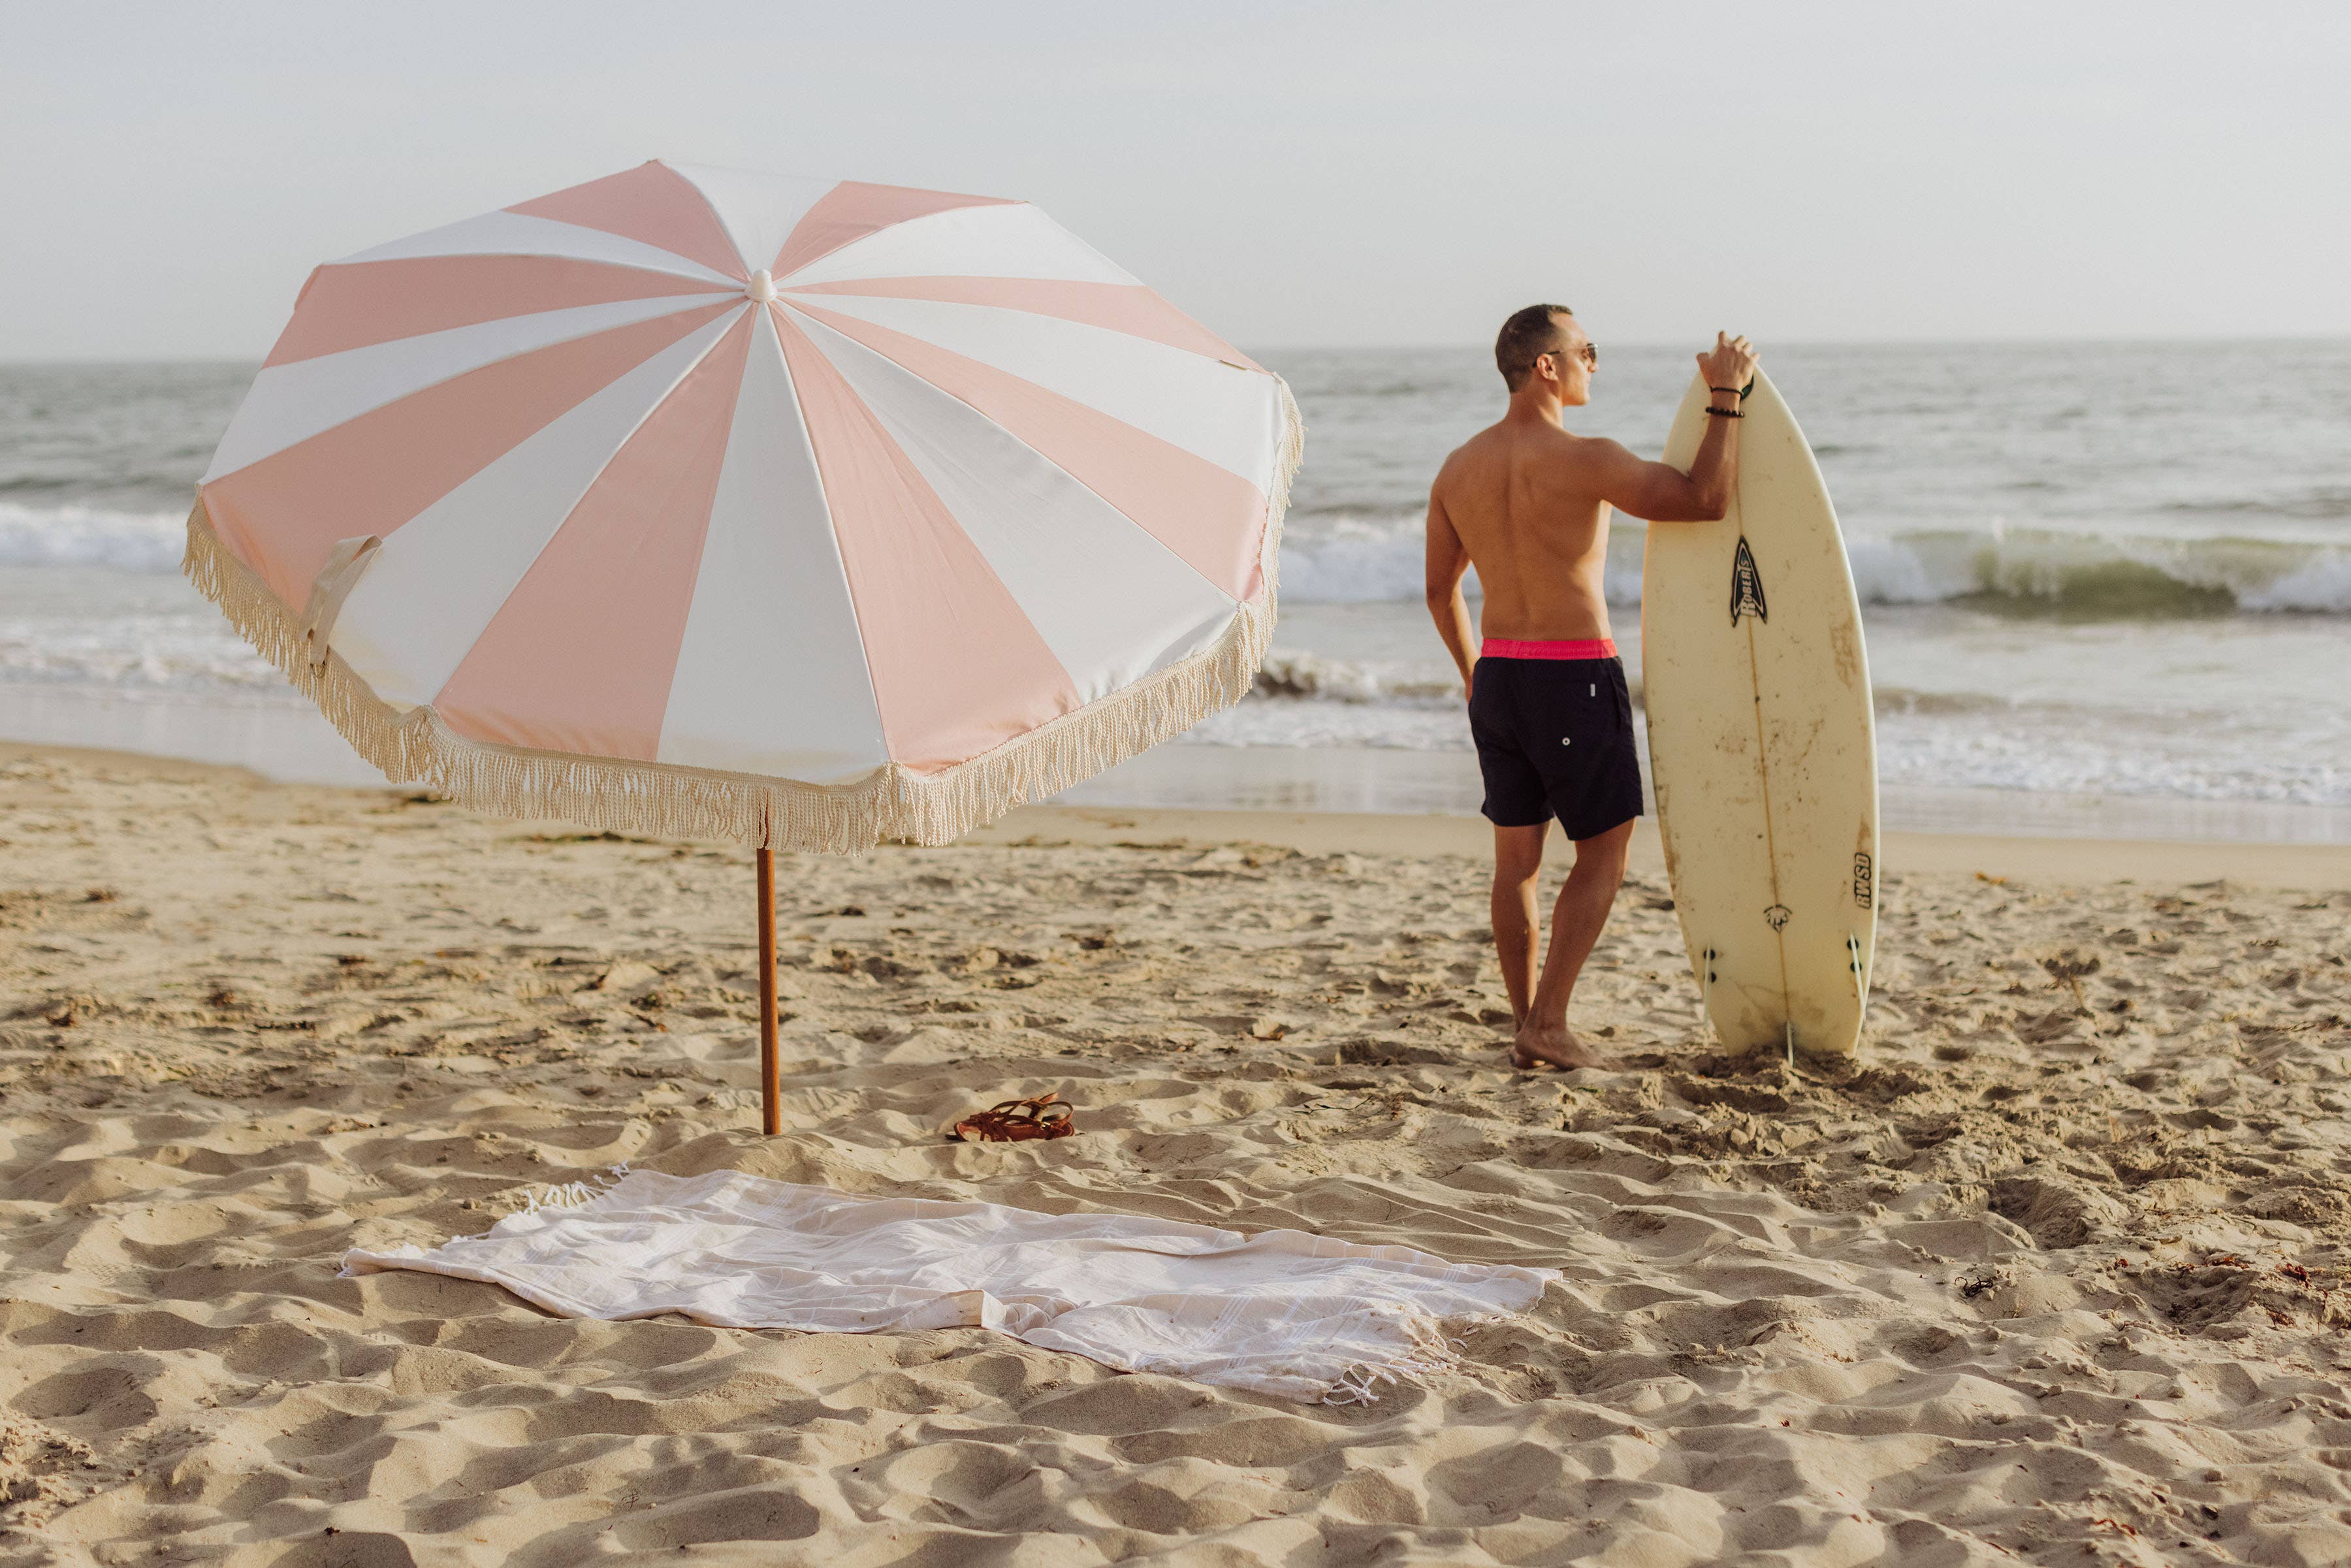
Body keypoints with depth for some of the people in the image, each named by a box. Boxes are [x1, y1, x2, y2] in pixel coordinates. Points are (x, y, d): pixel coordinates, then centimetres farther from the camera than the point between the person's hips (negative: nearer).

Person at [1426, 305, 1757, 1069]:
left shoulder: (1458, 468, 6)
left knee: (1517, 856, 12)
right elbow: (1708, 499, -15)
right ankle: (1548, 1024, 2)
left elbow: (1441, 588, 15)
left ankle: (1526, 1025, 16)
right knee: (1603, 854, 6)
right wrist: (1725, 398, -4)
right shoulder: (1583, 460, -16)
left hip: (1498, 672, 6)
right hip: (1575, 677, -6)